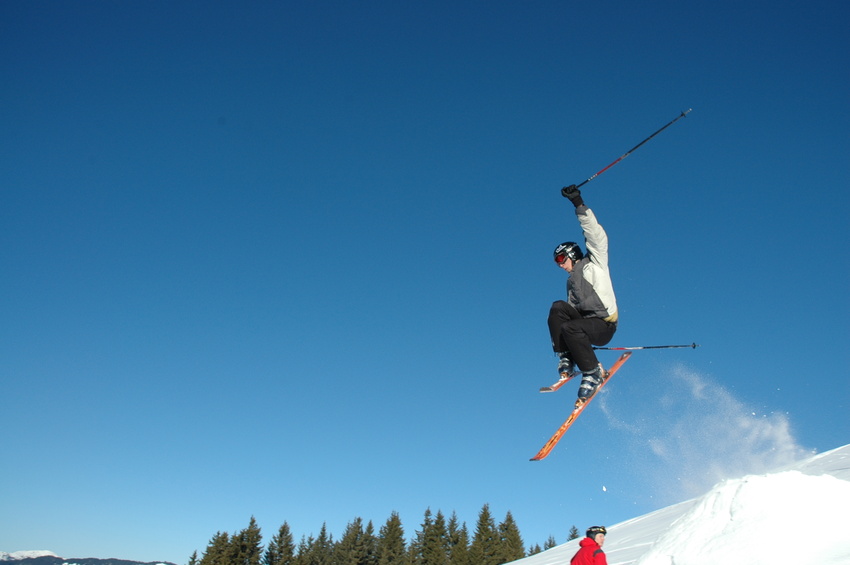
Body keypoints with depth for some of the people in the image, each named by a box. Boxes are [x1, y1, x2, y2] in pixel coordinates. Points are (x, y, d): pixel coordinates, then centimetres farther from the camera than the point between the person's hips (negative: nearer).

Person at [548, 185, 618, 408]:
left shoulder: (595, 261, 6)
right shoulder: (571, 281, 24)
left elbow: (596, 235, -8)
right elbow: (572, 307, 24)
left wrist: (579, 204, -17)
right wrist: (563, 346, 17)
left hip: (604, 325, -7)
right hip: (584, 320, 7)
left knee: (570, 328, -31)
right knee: (558, 307, -15)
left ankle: (593, 373, -16)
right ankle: (566, 360, -15)